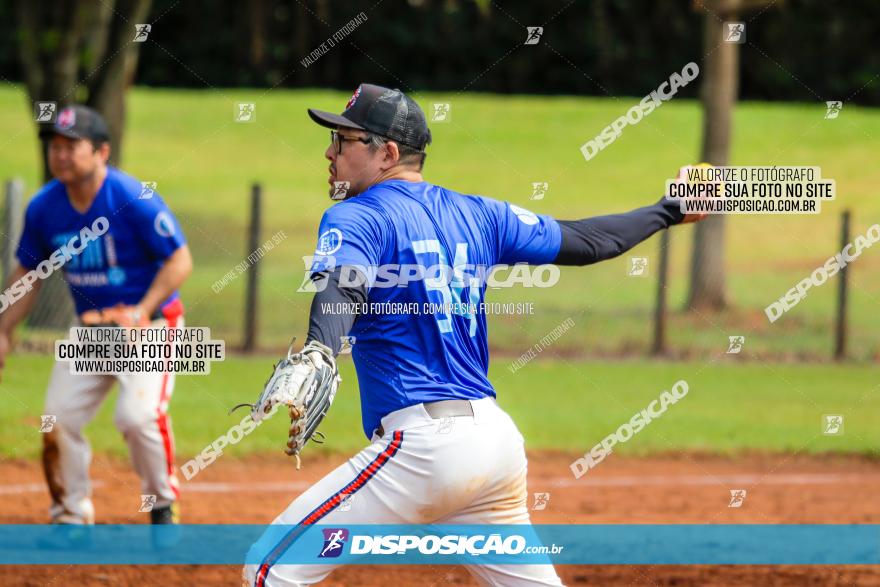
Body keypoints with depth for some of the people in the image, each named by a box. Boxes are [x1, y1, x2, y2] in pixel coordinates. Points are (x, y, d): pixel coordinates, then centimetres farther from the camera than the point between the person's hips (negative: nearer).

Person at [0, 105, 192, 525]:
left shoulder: (134, 200, -20)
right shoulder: (44, 207, -4)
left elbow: (180, 261, -17)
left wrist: (142, 312, -27)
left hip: (149, 325, -6)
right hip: (89, 328, 6)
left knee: (137, 415, -22)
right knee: (58, 418, -3)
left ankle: (162, 504, 2)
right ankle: (71, 514, 16)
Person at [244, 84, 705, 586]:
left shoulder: (356, 218, -2)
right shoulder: (475, 215, 17)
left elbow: (341, 287, -24)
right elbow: (584, 241, 24)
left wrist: (317, 353, -44)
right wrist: (667, 210, 40)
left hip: (424, 445, -8)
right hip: (498, 435, 8)